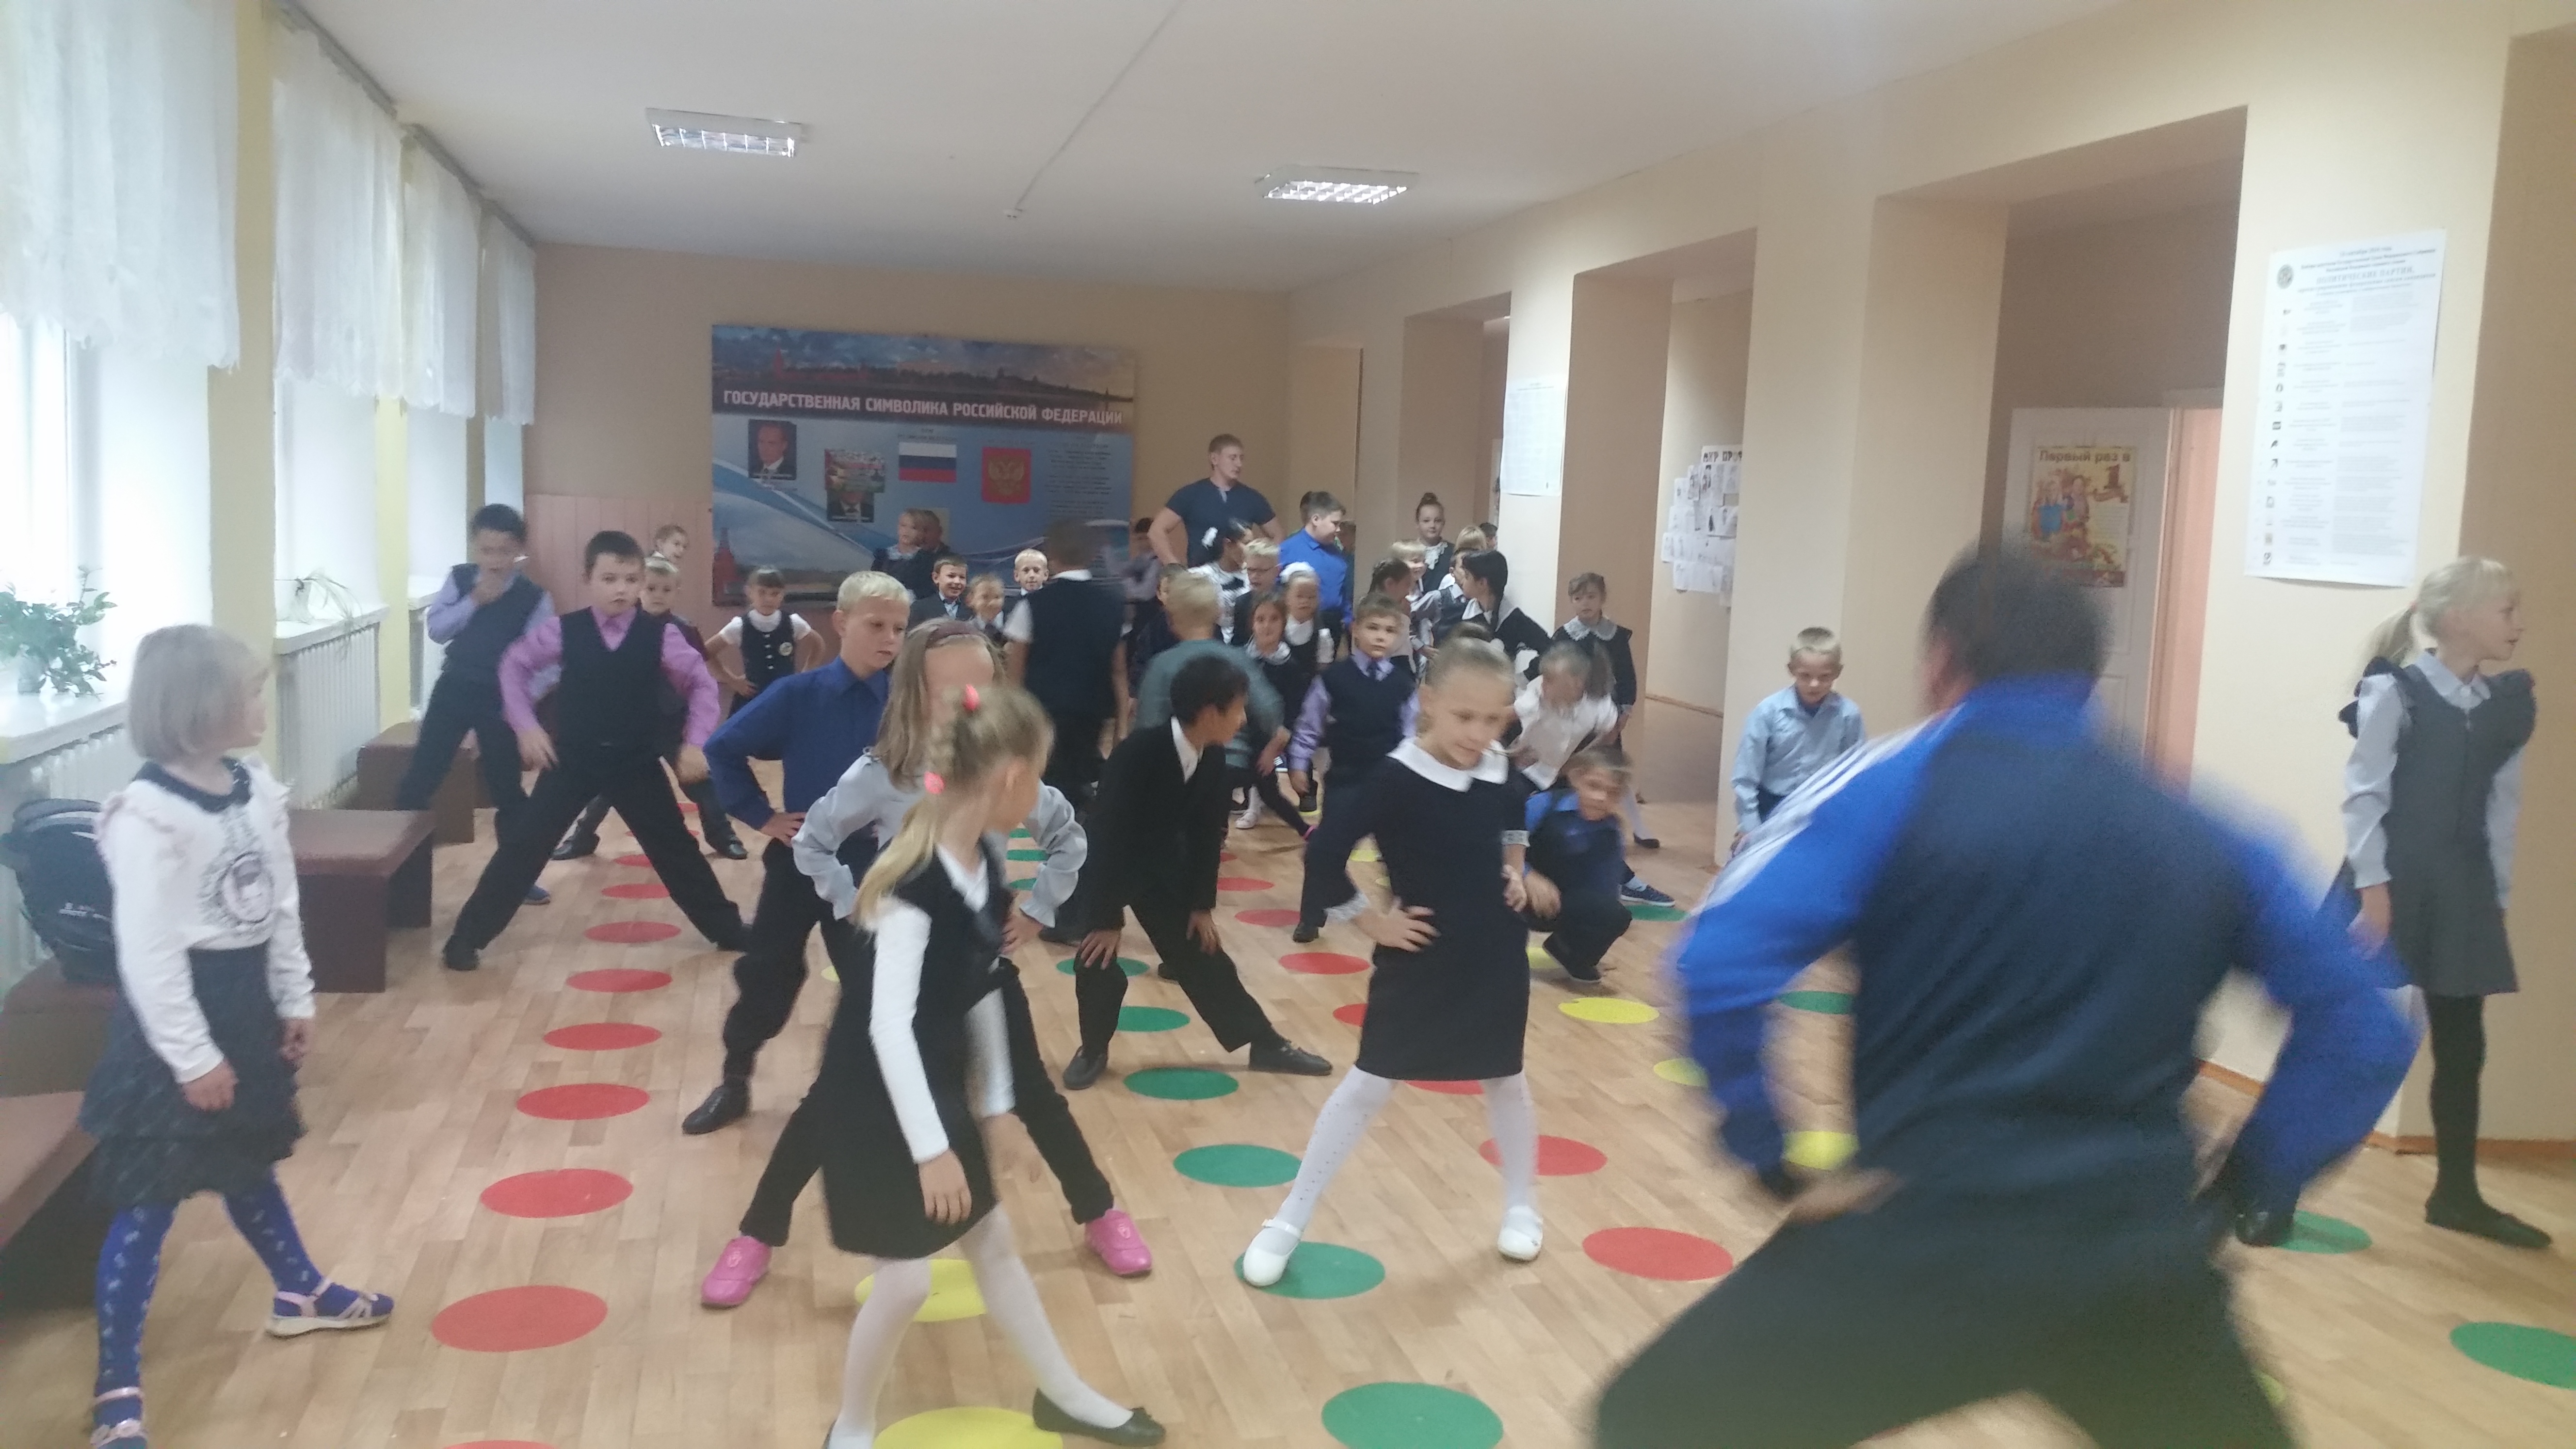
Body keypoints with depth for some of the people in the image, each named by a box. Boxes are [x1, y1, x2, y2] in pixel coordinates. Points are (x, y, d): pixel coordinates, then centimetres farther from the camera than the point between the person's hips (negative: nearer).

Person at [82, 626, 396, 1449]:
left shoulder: (257, 791, 2)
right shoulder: (147, 816, -24)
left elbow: (281, 906, 11)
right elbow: (148, 951, -23)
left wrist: (295, 1000, 12)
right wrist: (191, 1056, -20)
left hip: (244, 1002, 8)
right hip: (177, 1018, -8)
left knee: (250, 1163, 26)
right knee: (148, 1202, -1)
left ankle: (299, 1294, 44)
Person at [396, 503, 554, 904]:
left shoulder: (534, 598, -8)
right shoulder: (459, 579, 0)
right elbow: (436, 630, -6)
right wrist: (474, 601, -17)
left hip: (501, 698, -2)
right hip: (454, 688, 2)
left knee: (506, 789, 6)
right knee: (419, 777, 1)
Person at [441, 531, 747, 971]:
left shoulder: (660, 635, -9)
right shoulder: (564, 631, -8)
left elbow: (702, 683, 1)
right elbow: (514, 665, 5)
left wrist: (694, 742, -8)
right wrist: (526, 725, -2)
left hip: (637, 763, 0)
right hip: (572, 759, 0)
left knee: (675, 848, 10)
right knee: (525, 843, -2)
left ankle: (727, 928, 25)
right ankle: (468, 935, 9)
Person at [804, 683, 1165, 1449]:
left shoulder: (984, 862, -2)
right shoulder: (915, 882, -28)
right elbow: (888, 1024, -27)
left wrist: (994, 1099, 14)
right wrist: (930, 1147, -25)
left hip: (937, 1085, 9)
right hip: (879, 1100, -9)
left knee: (992, 1238, 20)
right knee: (907, 1277, 0)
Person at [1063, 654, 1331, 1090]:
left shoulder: (1212, 761, -14)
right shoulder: (1136, 755, -33)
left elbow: (1207, 835, -2)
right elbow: (1108, 837, -29)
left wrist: (1202, 905, 1)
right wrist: (1107, 919, -25)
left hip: (1164, 869, 5)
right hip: (1107, 865, -5)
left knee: (1203, 958, 8)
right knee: (1099, 958, -10)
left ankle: (1266, 1044, 16)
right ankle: (1093, 1050, 15)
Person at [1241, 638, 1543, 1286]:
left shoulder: (1500, 773, -4)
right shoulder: (1398, 779, -21)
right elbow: (1326, 853, -24)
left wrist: (1513, 872, 7)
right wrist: (1371, 920, -17)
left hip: (1496, 956, 4)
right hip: (1419, 960, -4)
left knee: (1506, 1080, 18)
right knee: (1366, 1086, 3)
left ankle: (1522, 1205, 40)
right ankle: (1288, 1221, 14)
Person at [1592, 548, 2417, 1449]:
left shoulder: (1897, 785, -4)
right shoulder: (2200, 833, 10)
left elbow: (1720, 962, -16)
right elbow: (2365, 1021, 12)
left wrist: (1780, 1160, -6)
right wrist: (2242, 1189, 12)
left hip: (1934, 1235, -4)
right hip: (2139, 1255, 5)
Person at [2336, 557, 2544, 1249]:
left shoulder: (2508, 704, 8)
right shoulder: (2394, 693, -10)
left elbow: (2502, 805, 10)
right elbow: (2364, 794, -12)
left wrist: (2497, 896, 8)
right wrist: (2372, 886, -17)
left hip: (2459, 891, 6)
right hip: (2391, 883, -6)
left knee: (2463, 1045, 12)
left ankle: (2456, 1194, 25)